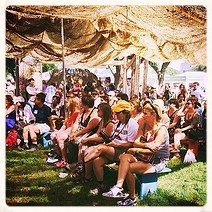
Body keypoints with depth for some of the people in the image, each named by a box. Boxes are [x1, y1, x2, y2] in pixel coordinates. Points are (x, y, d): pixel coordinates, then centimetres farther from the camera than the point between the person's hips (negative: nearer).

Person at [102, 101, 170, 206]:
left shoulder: (161, 129, -13)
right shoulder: (143, 124, 6)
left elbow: (153, 149, -22)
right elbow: (136, 142, -2)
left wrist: (136, 150, -16)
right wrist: (146, 145, -23)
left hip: (159, 161, -6)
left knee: (128, 168, -24)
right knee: (124, 157, -23)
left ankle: (132, 198, -10)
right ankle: (118, 188, -31)